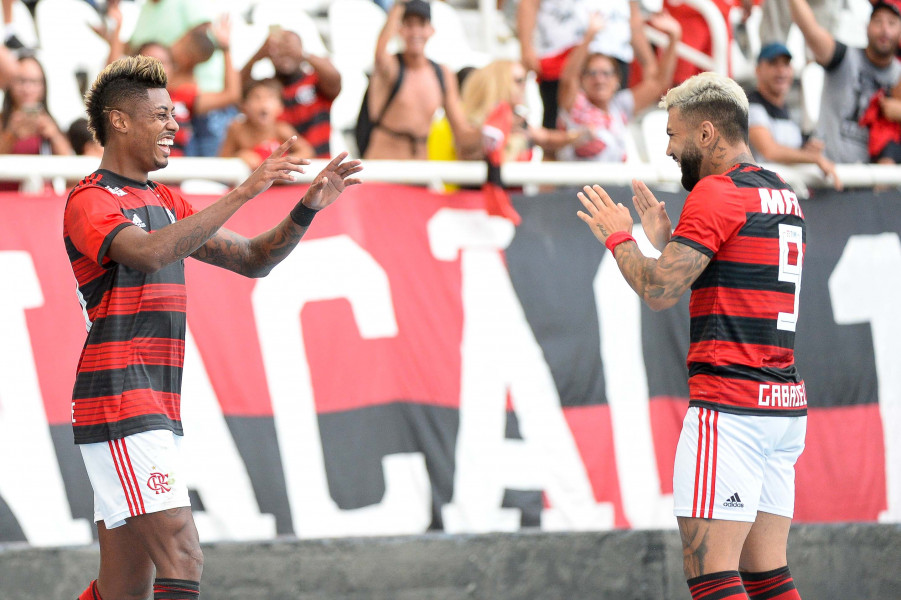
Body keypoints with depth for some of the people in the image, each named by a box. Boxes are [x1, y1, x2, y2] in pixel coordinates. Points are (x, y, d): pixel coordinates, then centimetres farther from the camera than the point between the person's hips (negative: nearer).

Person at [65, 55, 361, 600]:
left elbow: (251, 259, 20)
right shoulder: (90, 202, -6)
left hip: (158, 411, 9)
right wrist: (243, 193, -28)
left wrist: (307, 208, 3)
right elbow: (150, 252, -26)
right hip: (119, 405, -9)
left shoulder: (165, 201, 21)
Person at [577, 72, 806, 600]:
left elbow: (659, 291, -13)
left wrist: (618, 237, 3)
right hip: (786, 405, 9)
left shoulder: (717, 193, -9)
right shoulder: (784, 196, 18)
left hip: (729, 406, -9)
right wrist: (665, 239, 26)